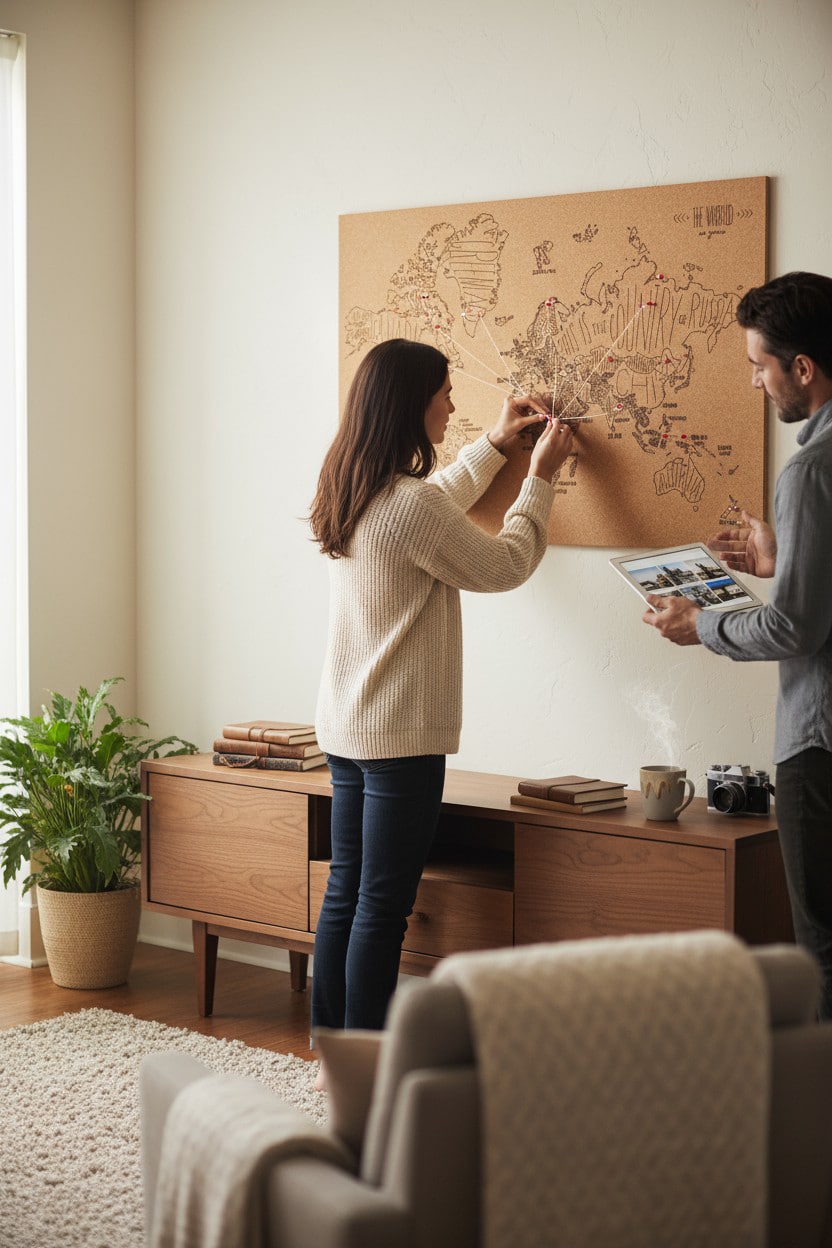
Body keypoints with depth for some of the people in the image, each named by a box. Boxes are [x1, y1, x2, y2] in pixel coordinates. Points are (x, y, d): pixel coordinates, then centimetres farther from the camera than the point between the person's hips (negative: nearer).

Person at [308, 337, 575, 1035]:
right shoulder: (412, 504, -21)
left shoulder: (353, 494, 8)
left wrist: (494, 444, 33)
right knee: (383, 907, -3)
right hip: (401, 736, -9)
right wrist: (540, 477, 5)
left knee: (345, 893, 14)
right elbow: (505, 567, -7)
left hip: (346, 728, 9)